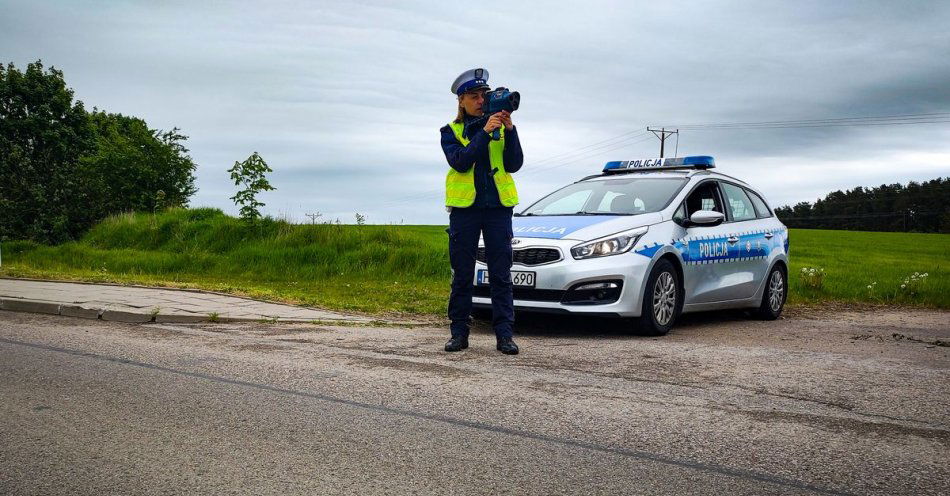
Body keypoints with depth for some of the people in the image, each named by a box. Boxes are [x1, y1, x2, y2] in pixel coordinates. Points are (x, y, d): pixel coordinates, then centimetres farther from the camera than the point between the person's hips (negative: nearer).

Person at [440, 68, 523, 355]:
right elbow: (460, 162, -12)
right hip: (464, 207, -1)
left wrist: (509, 130, -12)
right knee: (462, 275, 4)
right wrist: (485, 132, -17)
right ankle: (459, 332, 11)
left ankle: (504, 334, 3)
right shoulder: (451, 131, 7)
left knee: (501, 275, 0)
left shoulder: (500, 127, 10)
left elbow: (513, 165, -1)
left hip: (498, 207, 1)